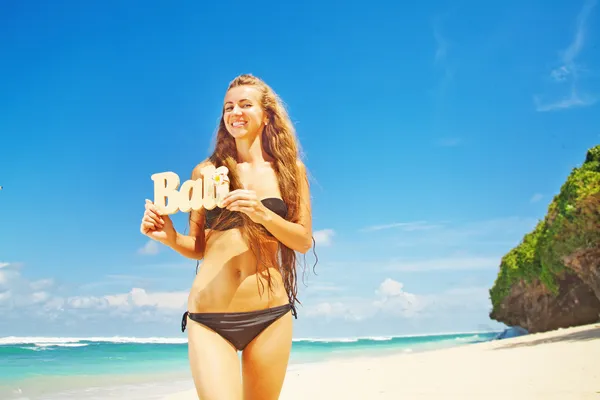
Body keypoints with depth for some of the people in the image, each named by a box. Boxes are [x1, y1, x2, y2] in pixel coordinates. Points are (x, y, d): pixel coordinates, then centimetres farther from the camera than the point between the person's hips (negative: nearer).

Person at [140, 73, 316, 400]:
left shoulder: (290, 170, 7)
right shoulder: (207, 172, 5)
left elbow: (304, 242, 2)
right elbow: (198, 247, 10)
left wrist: (263, 214, -14)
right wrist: (169, 237, -10)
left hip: (271, 315, 1)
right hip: (209, 316, -1)